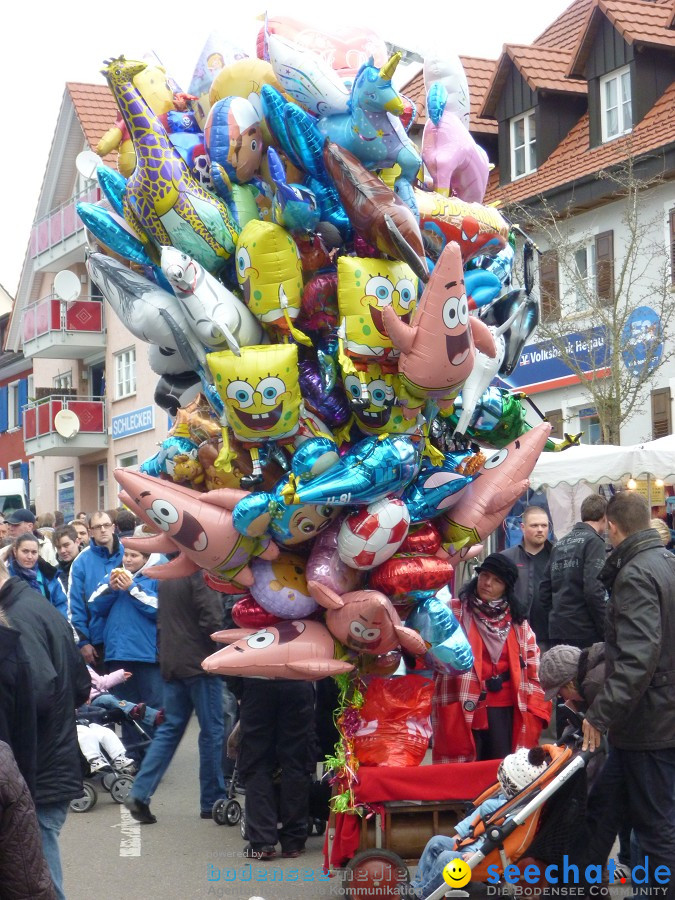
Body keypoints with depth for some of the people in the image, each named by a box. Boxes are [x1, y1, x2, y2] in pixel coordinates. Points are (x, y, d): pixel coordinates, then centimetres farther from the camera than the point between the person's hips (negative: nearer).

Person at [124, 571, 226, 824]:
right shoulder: (200, 574, -15)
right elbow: (211, 619, -21)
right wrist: (219, 644, -4)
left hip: (171, 663, 8)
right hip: (200, 662, -8)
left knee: (169, 729, 11)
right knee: (212, 731, 3)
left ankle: (139, 794, 2)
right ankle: (212, 802, 9)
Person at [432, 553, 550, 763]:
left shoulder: (518, 622, 12)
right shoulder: (454, 613, 2)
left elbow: (534, 670, 14)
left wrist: (536, 711, 7)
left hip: (505, 711, 3)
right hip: (463, 710, -3)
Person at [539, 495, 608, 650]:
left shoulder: (560, 544, 15)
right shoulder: (594, 541, -7)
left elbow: (545, 591, 16)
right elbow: (594, 590, -17)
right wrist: (607, 631, -12)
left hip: (557, 631, 7)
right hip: (584, 631, -7)